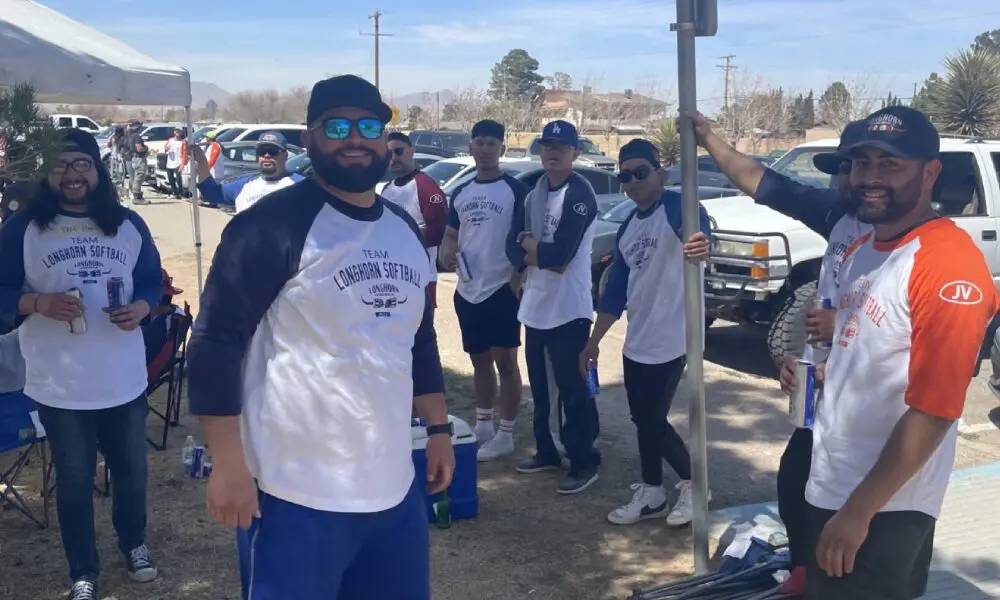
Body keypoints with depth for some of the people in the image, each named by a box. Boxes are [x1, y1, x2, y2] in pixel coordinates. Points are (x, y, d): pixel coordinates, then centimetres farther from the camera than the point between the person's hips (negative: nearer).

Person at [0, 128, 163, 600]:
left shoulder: (128, 224, 4)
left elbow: (152, 280, 10)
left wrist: (140, 308, -11)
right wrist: (39, 303, -23)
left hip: (125, 380, 3)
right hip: (60, 386, -2)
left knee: (131, 470, 16)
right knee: (74, 480, 11)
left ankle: (134, 543, 42)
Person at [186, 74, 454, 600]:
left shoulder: (404, 228, 11)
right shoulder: (273, 223, -12)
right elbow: (215, 342, -14)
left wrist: (439, 427, 17)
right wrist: (228, 466, -16)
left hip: (394, 487, 7)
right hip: (298, 496, -7)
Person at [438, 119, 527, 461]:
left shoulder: (515, 190, -6)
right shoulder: (461, 194, 12)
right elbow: (450, 234, 18)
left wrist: (517, 282, -17)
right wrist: (446, 253, -4)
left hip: (501, 289, -6)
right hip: (467, 290, 6)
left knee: (505, 361, 1)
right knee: (479, 360, 15)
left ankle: (506, 434, 9)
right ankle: (483, 425, 28)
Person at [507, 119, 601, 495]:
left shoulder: (579, 195, -13)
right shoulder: (534, 190, 12)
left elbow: (558, 255, -22)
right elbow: (513, 246, 7)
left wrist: (528, 243, -4)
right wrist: (538, 256, -12)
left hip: (568, 309, -8)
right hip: (535, 305, 8)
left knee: (573, 388, -2)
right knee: (539, 385, 17)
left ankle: (584, 462, 9)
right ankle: (546, 452, 31)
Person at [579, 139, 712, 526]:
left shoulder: (676, 207, -12)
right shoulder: (627, 228, 11)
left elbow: (695, 228, -37)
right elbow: (616, 289, 15)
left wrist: (699, 243, -61)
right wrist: (594, 341, 14)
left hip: (671, 340, -8)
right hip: (636, 342, 8)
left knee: (652, 421, -3)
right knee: (642, 419, 14)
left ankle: (692, 484, 19)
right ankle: (651, 494, 30)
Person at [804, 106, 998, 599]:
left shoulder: (949, 266, -21)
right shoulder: (859, 250, 8)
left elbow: (934, 411, -24)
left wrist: (859, 510, -21)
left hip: (883, 508, -9)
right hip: (829, 486, 9)